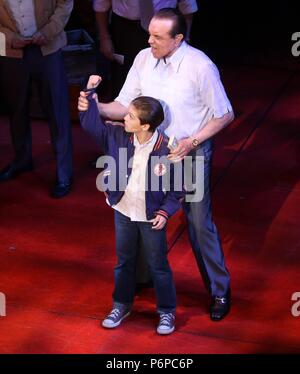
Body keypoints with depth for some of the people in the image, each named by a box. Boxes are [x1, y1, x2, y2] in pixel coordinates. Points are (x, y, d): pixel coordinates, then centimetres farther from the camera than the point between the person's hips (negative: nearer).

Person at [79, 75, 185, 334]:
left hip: (151, 217, -4)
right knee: (124, 261, 20)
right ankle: (122, 304, 37)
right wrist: (90, 92, -10)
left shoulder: (166, 151, -22)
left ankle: (167, 311, 26)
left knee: (158, 265, 10)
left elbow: (177, 188, -12)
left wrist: (165, 212, -19)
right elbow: (90, 123, -2)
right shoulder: (118, 137, -10)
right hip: (123, 212, 4)